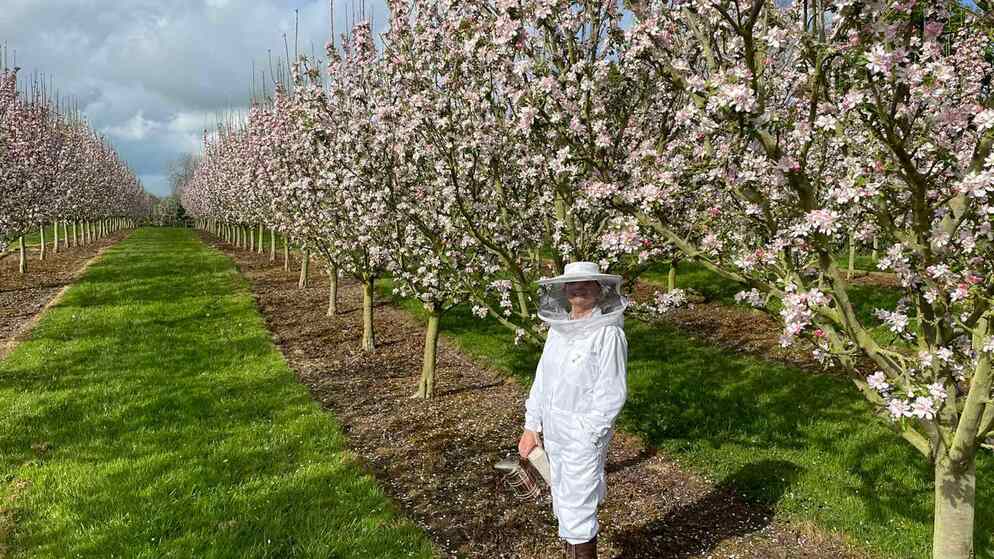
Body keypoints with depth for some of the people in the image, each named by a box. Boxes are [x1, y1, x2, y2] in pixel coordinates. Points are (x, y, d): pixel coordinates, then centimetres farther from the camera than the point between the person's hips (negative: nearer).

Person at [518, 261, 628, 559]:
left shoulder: (608, 333, -16)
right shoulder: (558, 328, 4)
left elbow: (611, 394, -16)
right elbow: (542, 378, 10)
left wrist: (586, 438, -16)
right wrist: (531, 426, 9)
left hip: (585, 437, -7)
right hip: (554, 434, 7)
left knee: (576, 512, -1)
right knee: (564, 504, 18)